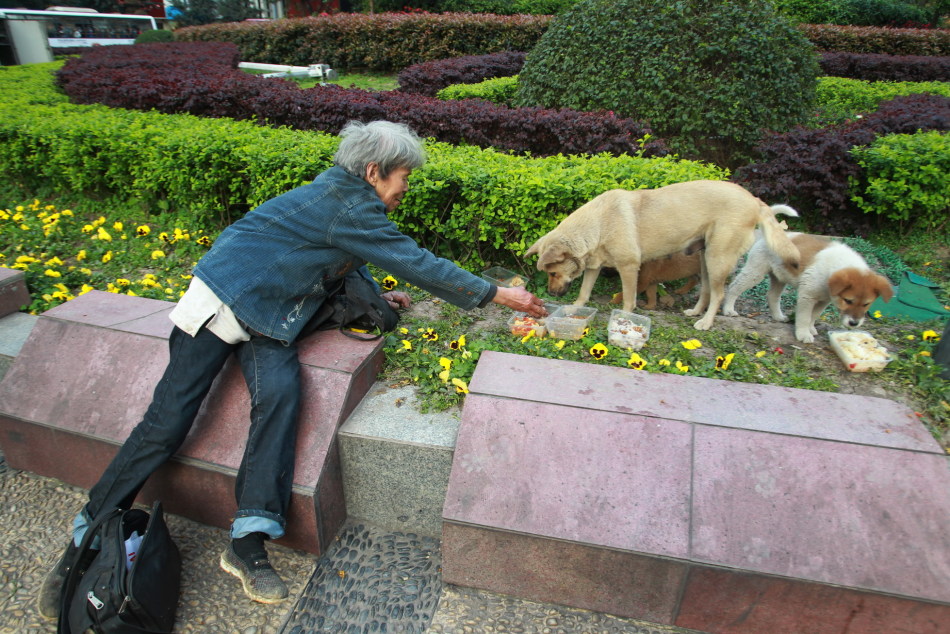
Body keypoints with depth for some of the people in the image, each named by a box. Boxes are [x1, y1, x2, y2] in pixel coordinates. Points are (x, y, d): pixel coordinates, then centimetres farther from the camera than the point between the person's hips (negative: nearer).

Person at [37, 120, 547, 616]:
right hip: (222, 301, -7)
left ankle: (248, 542, -20)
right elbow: (417, 264, -19)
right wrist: (496, 294, -12)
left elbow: (348, 259, 27)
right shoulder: (346, 206, -19)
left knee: (280, 395, -21)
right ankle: (86, 540, 9)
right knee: (167, 421, -8)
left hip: (269, 320, 7)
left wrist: (375, 296, 14)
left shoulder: (346, 195, 9)